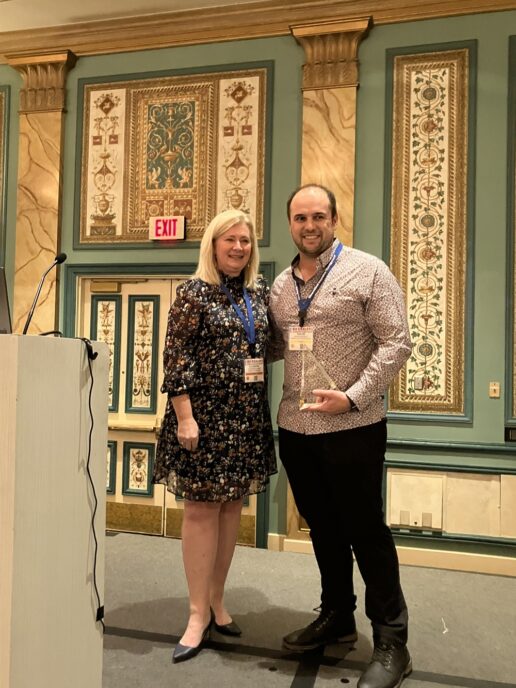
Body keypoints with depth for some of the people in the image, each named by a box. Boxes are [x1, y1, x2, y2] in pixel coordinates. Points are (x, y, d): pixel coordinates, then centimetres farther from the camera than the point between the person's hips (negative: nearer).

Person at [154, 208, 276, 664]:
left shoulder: (260, 292, 9)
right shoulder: (195, 292, -6)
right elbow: (177, 358, -11)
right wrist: (184, 417, -17)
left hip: (248, 417, 6)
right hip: (205, 414, -5)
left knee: (232, 506, 12)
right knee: (201, 508, 1)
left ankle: (216, 600, 27)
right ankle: (198, 614, 14)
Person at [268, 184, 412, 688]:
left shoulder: (368, 272, -5)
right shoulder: (280, 286, 11)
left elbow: (396, 343, -10)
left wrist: (352, 398, -19)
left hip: (353, 427, -5)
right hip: (295, 428, 5)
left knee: (366, 530, 3)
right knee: (322, 527, 16)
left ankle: (391, 642, 19)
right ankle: (336, 616, 35)